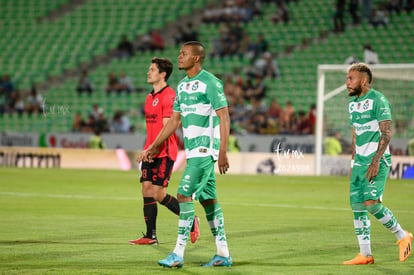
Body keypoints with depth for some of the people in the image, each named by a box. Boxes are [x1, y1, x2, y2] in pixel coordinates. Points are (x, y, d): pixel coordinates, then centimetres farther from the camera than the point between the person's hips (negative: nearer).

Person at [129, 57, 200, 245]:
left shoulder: (169, 96, -12)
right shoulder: (150, 97, 16)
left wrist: (153, 149, -24)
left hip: (164, 153, -9)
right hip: (151, 153, 9)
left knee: (158, 194, -10)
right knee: (146, 191, 2)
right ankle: (151, 236, 6)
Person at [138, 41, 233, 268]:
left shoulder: (210, 82, -11)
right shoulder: (182, 86, 14)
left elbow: (224, 117, -13)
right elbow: (174, 120, 20)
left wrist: (223, 152, -19)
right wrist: (154, 147, 18)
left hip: (205, 150, -8)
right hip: (193, 151, 8)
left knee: (184, 195, -13)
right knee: (208, 199, 9)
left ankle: (178, 254, -11)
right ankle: (223, 254, 13)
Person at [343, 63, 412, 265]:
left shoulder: (378, 100, -11)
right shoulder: (352, 104, 14)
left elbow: (386, 132, -16)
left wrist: (375, 161, -22)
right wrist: (354, 163, 19)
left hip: (378, 160, -8)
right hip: (360, 160, 8)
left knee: (371, 203, -19)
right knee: (356, 204, 2)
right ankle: (365, 254, 7)